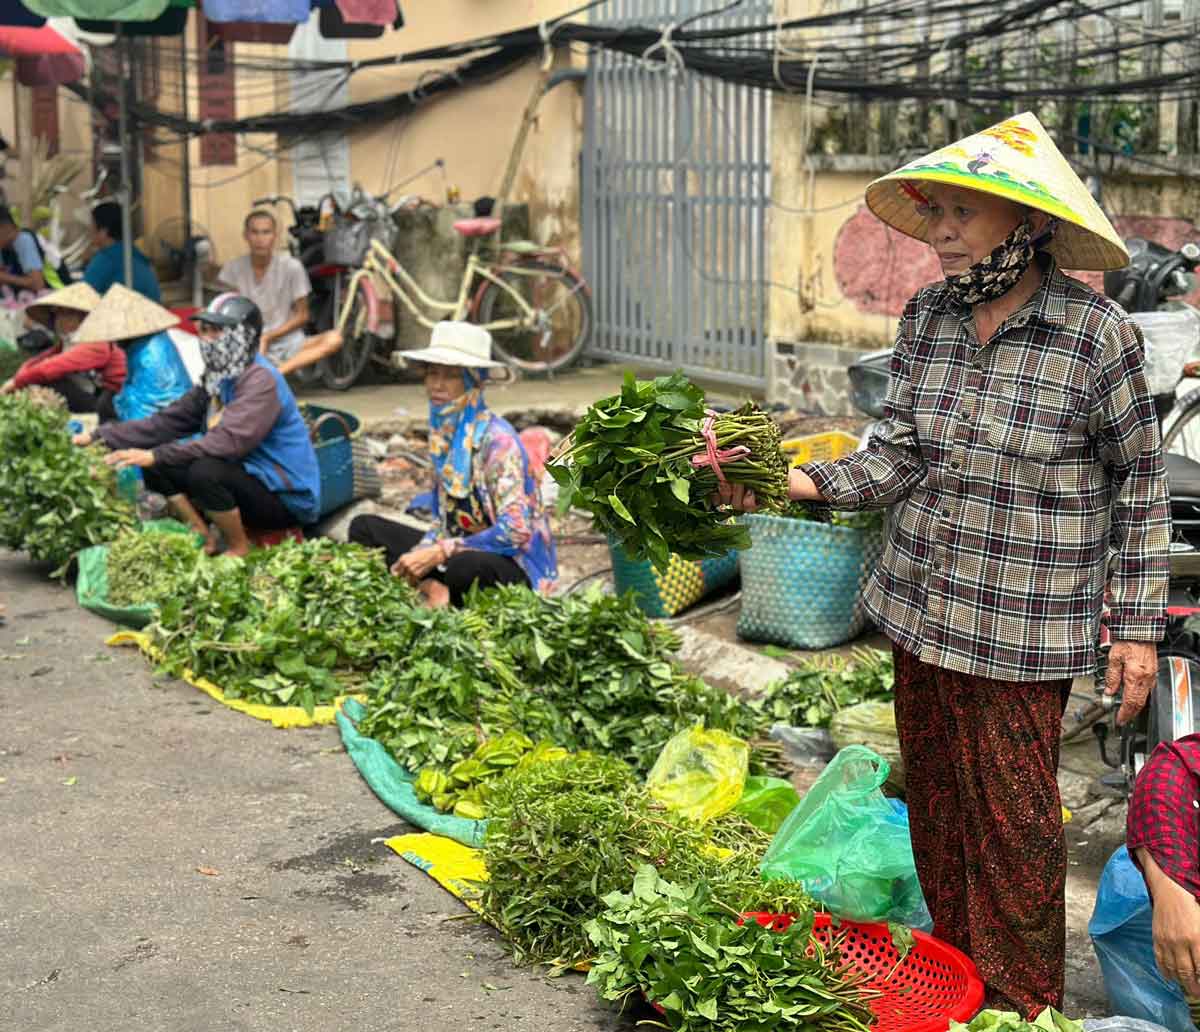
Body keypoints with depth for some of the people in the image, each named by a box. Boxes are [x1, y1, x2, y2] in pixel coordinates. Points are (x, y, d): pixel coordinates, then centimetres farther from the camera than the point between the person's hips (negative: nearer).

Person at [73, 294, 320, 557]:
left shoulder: (260, 380, -20)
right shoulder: (217, 379, 8)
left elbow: (229, 441, -33)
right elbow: (167, 421, 3)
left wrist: (156, 455, -36)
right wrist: (100, 437, -5)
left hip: (287, 497, -8)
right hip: (248, 479, 8)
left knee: (204, 471, -32)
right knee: (156, 465, -2)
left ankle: (240, 548, -9)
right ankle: (203, 539, 6)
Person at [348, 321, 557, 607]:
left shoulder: (497, 438, -16)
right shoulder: (443, 432, 6)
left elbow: (515, 530, -23)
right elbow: (444, 520, 10)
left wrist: (437, 553, -25)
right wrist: (418, 557, -11)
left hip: (514, 565, -7)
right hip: (461, 548, 7)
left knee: (465, 567, -40)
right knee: (363, 527, 0)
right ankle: (432, 589, -16)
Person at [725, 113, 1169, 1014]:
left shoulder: (1097, 333, -10)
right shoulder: (927, 318, 4)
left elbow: (1139, 479, -3)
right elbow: (900, 457, 6)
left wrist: (1139, 624, -4)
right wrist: (804, 483, -12)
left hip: (1022, 627, -5)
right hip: (922, 603, 5)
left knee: (1013, 813, 1)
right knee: (935, 799, 13)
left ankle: (1021, 1004, 20)